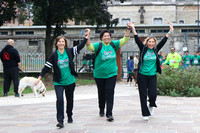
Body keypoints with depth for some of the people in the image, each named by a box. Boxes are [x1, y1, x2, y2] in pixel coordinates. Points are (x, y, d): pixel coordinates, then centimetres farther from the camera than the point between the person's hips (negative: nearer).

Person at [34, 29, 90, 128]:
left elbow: (80, 46, -2)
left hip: (70, 81, 2)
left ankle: (69, 116, 36)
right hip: (58, 83, -2)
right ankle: (60, 121, -15)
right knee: (59, 99, -16)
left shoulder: (69, 52, -1)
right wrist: (40, 77, -10)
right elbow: (47, 67, -5)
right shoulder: (54, 55, -5)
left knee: (70, 100, 15)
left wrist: (86, 37, -11)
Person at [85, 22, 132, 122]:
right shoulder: (98, 45, -8)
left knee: (110, 94, -7)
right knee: (101, 94, 14)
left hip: (111, 74, 1)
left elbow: (125, 40, 2)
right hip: (99, 75, -1)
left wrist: (128, 29, -9)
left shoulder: (113, 44, 2)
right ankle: (101, 110, 35)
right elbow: (89, 47, -25)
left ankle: (109, 114, -8)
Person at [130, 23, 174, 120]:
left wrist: (170, 32, 0)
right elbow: (137, 40, -6)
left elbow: (163, 41, 4)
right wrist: (133, 29, -12)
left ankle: (151, 105, 27)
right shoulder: (143, 49, 0)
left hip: (152, 76, 2)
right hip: (142, 75, -2)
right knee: (143, 95, 1)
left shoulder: (156, 50, 7)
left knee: (153, 95, -6)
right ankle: (145, 114, 10)